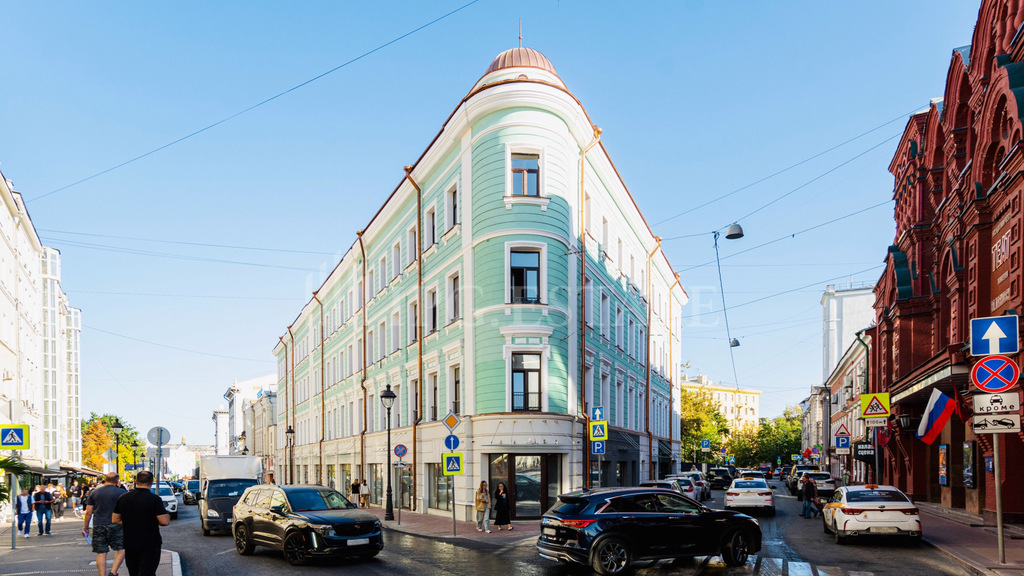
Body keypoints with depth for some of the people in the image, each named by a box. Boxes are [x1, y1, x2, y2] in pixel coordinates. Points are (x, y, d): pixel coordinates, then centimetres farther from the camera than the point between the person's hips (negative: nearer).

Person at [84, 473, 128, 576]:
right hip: (115, 525, -3)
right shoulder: (121, 493, -2)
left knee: (101, 553, 7)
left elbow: (88, 512, 8)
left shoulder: (94, 492, 8)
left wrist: (85, 527, 15)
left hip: (98, 526, 3)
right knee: (121, 549, 6)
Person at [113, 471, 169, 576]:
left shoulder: (123, 498, 2)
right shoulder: (154, 499, -15)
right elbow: (165, 522, -19)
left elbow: (115, 520, 8)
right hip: (150, 545, -5)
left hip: (129, 544, 5)